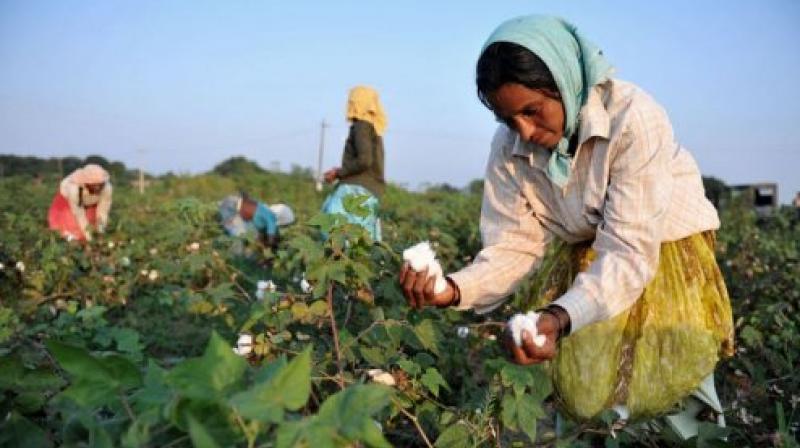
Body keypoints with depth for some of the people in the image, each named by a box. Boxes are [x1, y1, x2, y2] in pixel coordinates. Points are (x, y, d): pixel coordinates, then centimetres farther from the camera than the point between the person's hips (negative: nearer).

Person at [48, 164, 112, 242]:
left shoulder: (107, 187, -36)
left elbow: (103, 212, -27)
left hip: (90, 204, 3)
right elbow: (79, 214, -35)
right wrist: (87, 235, -35)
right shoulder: (75, 188, -43)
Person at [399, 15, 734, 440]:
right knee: (578, 397, -4)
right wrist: (454, 289, -35)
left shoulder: (633, 118, -31)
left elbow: (629, 251, -33)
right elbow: (515, 245, -14)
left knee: (662, 391, -7)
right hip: (584, 259, 4)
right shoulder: (509, 148, -16)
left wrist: (561, 318, -51)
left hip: (662, 251, -3)